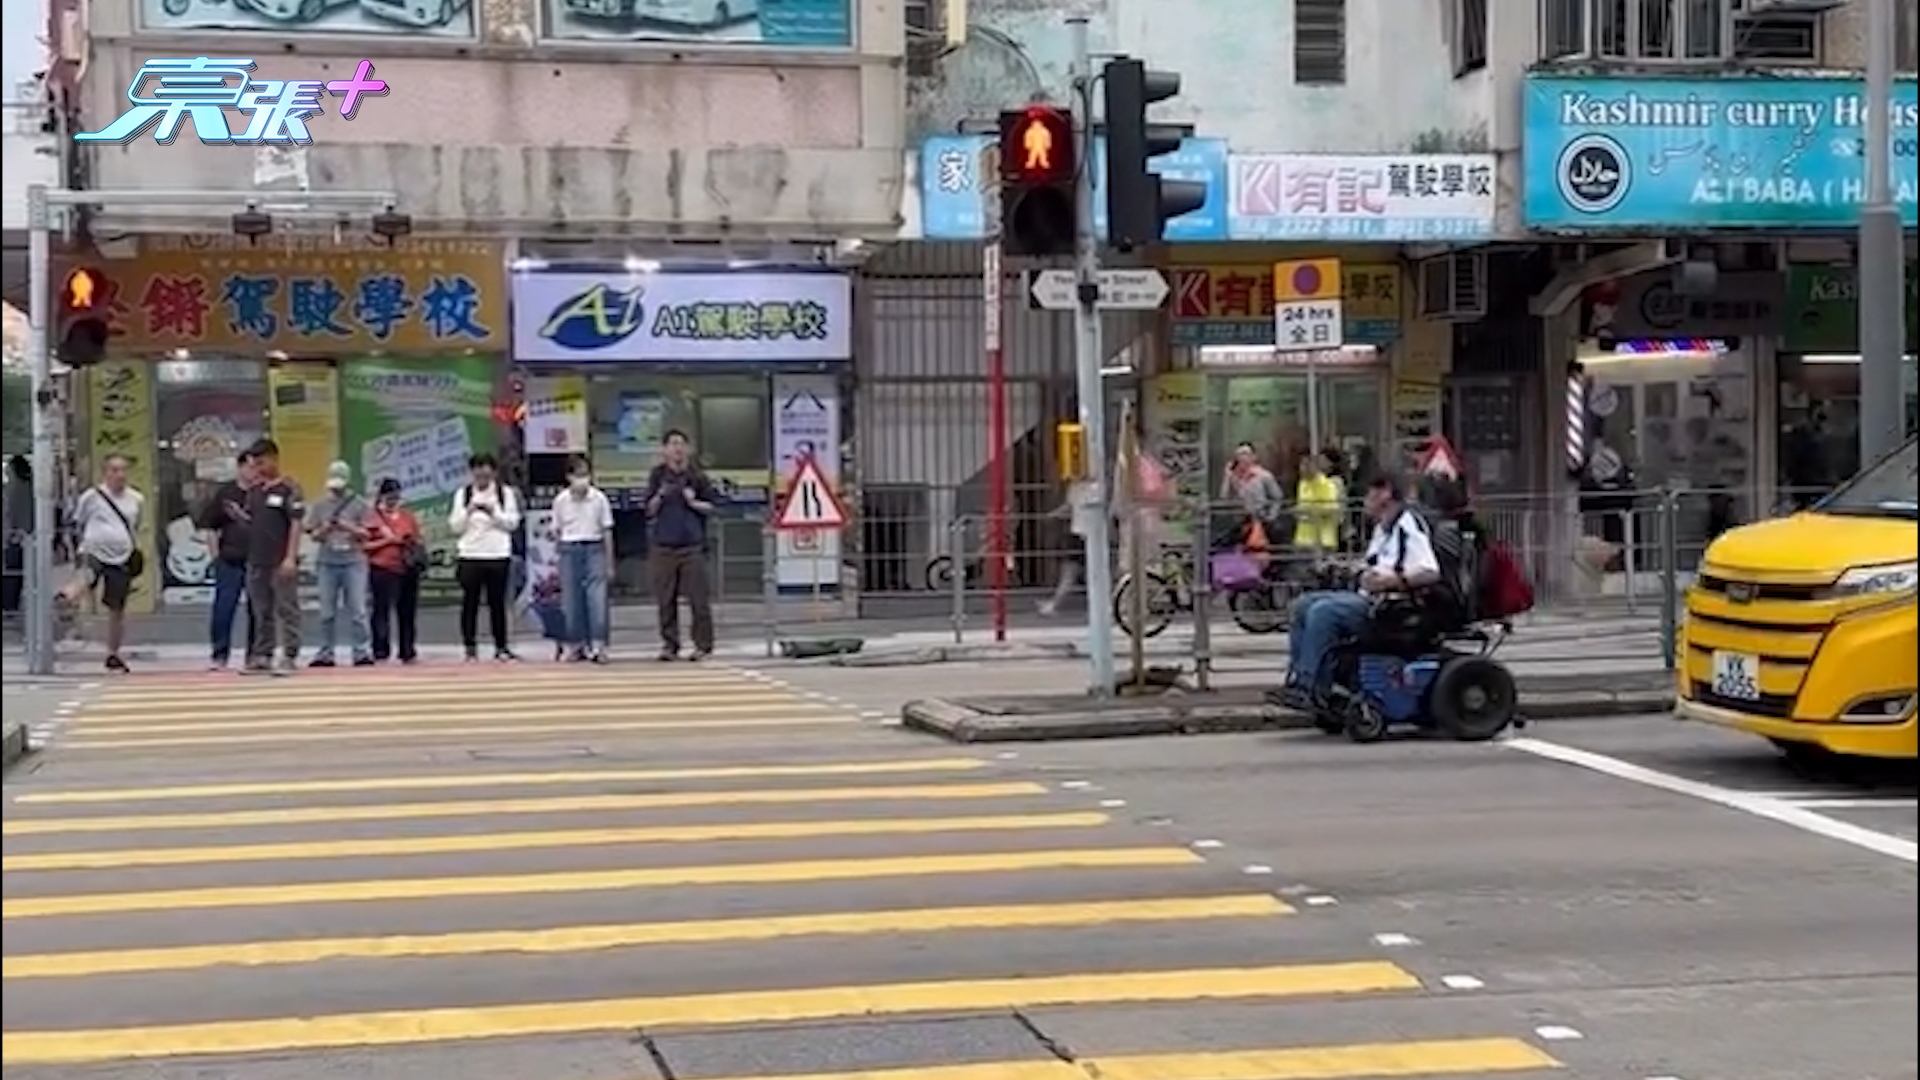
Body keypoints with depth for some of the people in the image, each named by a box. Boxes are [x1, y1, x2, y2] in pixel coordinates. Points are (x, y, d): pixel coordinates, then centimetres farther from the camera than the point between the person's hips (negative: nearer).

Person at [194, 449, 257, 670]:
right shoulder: (225, 493, 2)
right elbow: (209, 526, 6)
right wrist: (216, 554, 1)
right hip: (229, 561, 0)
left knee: (257, 610, 6)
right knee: (223, 609, -1)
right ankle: (220, 655, 8)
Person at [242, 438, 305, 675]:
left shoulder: (289, 488, -7)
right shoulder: (254, 490, 12)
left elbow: (296, 523, -10)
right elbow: (250, 521, 19)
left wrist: (291, 557, -16)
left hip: (281, 562, -7)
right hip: (256, 562, 7)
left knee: (286, 610, -3)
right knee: (261, 612, 11)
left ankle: (289, 657, -1)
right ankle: (261, 656, 16)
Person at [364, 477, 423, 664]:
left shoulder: (408, 516, 14)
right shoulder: (373, 518, 1)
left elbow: (418, 540, 20)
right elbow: (364, 545, -5)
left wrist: (415, 544, -2)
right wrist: (386, 541, -12)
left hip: (407, 570, 4)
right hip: (382, 571, -4)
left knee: (407, 611, 6)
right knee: (382, 610, -5)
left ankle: (407, 652, 13)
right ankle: (380, 652, -3)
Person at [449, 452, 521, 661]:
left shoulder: (506, 493, 6)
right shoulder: (462, 494, 6)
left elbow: (513, 523, 1)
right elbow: (455, 527, 3)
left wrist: (494, 513, -14)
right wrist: (468, 512, -14)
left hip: (498, 556, 0)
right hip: (469, 556, 0)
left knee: (497, 602, 2)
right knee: (470, 603, 0)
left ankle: (501, 647, 8)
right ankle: (470, 648, 4)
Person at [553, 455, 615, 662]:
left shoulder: (599, 499, -3)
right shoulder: (561, 501, -1)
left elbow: (607, 531, 3)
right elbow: (556, 531, 9)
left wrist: (609, 563, 5)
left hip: (594, 550, -1)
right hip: (569, 550, 1)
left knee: (597, 598, -9)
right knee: (571, 600, 3)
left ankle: (597, 646, -7)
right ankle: (577, 645, 12)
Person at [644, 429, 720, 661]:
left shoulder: (697, 477, 2)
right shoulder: (658, 476, 6)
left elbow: (712, 505, 7)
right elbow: (650, 512, 8)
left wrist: (694, 503, -10)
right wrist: (660, 496, -10)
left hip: (692, 546, -2)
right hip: (663, 546, 2)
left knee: (698, 599, -4)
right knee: (666, 600, 3)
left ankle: (703, 645, 3)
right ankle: (669, 645, 12)